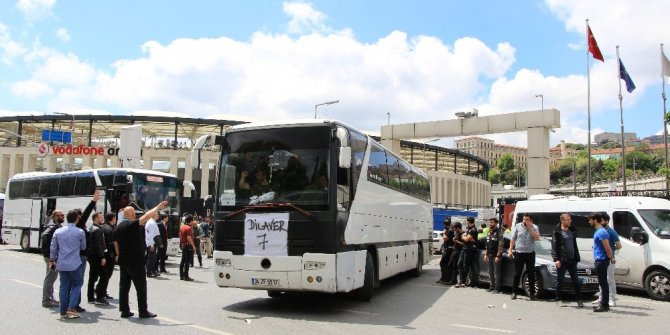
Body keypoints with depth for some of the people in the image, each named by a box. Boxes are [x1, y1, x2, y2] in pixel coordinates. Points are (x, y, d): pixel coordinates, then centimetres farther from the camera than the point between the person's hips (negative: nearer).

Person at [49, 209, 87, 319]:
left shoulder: (58, 231, 3)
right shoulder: (80, 232, -8)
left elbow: (53, 248, 9)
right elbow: (83, 247, 6)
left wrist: (52, 260, 22)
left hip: (61, 264, 4)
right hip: (74, 264, -4)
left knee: (64, 286, 10)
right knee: (77, 284, 11)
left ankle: (63, 311, 13)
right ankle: (71, 307, -1)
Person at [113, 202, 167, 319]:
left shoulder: (118, 227, 9)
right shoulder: (132, 225, -15)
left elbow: (116, 243, 16)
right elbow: (147, 216, -18)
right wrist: (158, 207, -9)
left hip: (123, 261, 8)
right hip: (135, 261, -8)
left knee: (124, 286, 10)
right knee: (141, 286, -1)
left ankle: (124, 310, 12)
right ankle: (143, 311, 2)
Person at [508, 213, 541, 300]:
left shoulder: (534, 227, 3)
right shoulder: (518, 226, 5)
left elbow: (537, 238, -13)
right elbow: (513, 239, 7)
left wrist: (530, 228, -15)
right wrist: (510, 250, 1)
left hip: (530, 254, 0)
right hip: (519, 253, 0)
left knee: (531, 274, 4)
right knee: (517, 274, 4)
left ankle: (532, 294, 12)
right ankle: (514, 292, 12)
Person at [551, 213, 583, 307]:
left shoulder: (572, 231, 13)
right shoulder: (557, 232, -5)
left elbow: (575, 245, 17)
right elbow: (554, 246, -9)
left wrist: (576, 257, 10)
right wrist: (556, 259, -16)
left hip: (572, 260, 5)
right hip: (561, 260, -5)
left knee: (576, 281, 6)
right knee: (560, 281, 4)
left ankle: (579, 300, 12)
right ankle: (558, 299, 13)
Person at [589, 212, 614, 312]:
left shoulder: (601, 232, -18)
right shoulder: (598, 231, 14)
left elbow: (607, 248, -20)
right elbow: (606, 248, 21)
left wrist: (611, 258, -9)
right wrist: (611, 257, 20)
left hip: (602, 261, -10)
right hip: (599, 260, 10)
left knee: (603, 283, -5)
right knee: (602, 283, 14)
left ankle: (604, 305, -1)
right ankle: (603, 304, 21)